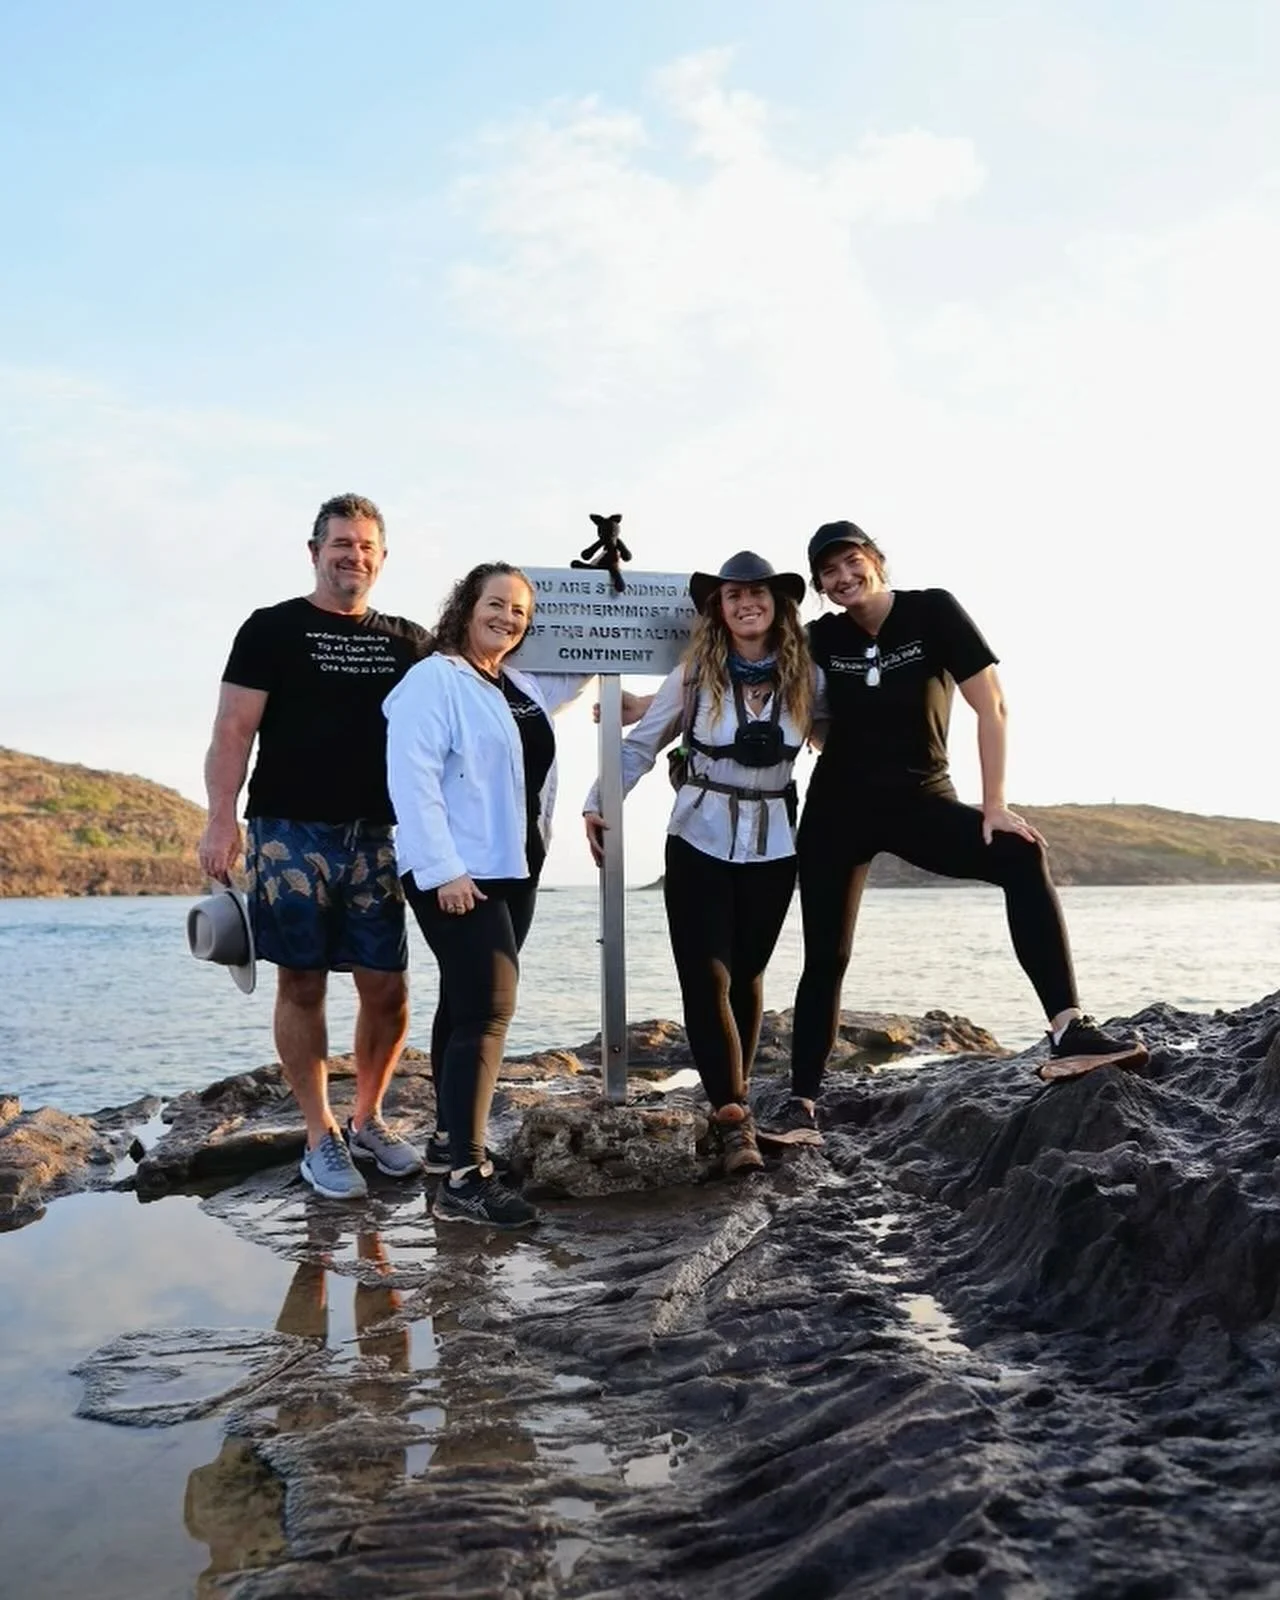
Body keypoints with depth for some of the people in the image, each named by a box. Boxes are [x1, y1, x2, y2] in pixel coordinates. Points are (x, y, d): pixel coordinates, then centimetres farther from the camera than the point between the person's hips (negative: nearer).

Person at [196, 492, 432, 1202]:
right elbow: (234, 730, -3)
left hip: (377, 836, 3)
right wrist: (221, 818, -13)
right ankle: (322, 1139, 13)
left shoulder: (409, 641, 14)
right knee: (301, 984, 1)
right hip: (290, 834, -3)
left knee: (387, 989, 2)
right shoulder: (273, 629, 3)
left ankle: (367, 1120, 23)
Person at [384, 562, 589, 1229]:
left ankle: (449, 1137, 27)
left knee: (467, 1004, 15)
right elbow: (413, 778, -18)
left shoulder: (525, 687, 14)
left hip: (514, 870, 9)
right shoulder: (432, 680, -9)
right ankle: (464, 1178, -14)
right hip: (455, 875, -9)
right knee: (487, 1009, -15)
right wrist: (442, 869, -24)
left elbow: (581, 666, 33)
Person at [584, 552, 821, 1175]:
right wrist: (598, 803, -6)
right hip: (699, 841, -1)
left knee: (747, 973, 10)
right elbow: (639, 746, 0)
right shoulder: (694, 676, -5)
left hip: (773, 845, 2)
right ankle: (734, 1120, -8)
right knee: (707, 977, -9)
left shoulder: (806, 680, 0)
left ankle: (731, 1099, 23)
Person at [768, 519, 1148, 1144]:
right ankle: (801, 1105, 10)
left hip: (919, 800, -2)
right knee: (825, 959, 1)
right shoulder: (820, 639, -1)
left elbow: (991, 705, -12)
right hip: (836, 809, 2)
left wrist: (994, 804, -17)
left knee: (1022, 856, -27)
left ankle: (1068, 1032, -32)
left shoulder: (933, 611, -9)